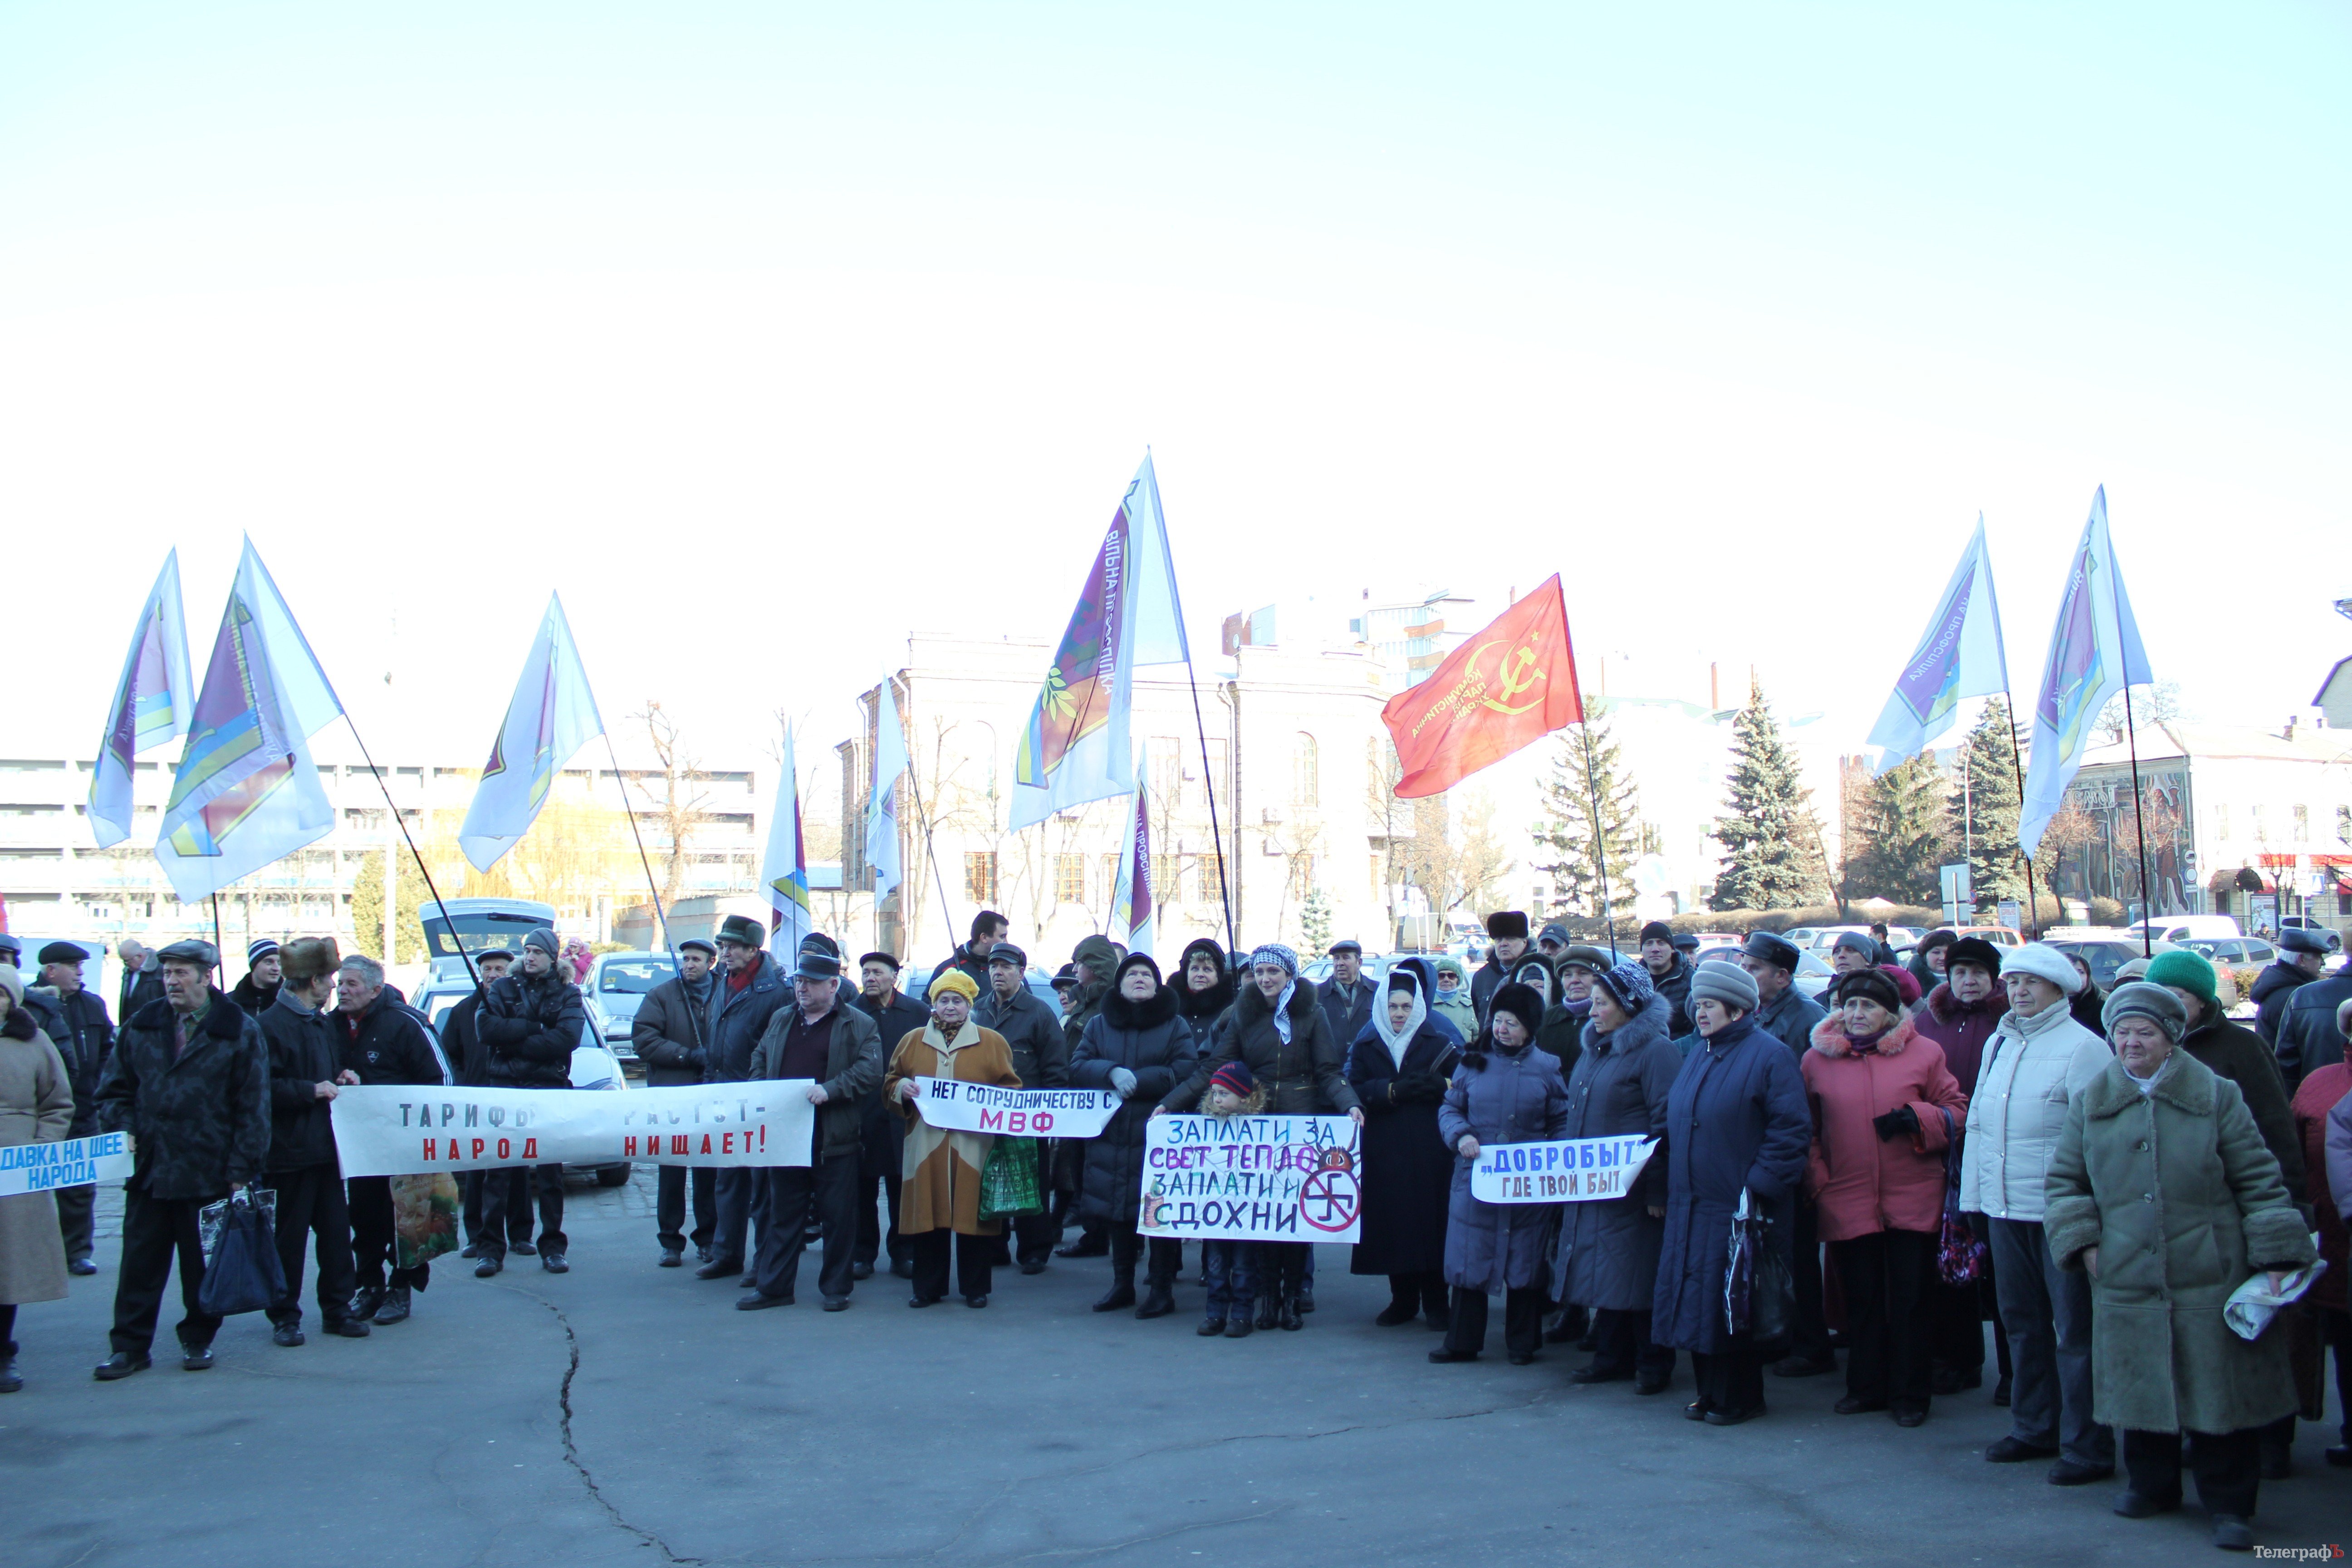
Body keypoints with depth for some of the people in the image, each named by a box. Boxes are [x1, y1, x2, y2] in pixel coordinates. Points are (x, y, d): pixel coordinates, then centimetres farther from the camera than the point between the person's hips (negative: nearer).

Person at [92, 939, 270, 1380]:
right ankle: (129, 1346, 14)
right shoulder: (140, 1028, 10)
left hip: (209, 1174, -3)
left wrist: (241, 1170, -8)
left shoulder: (241, 1033, -2)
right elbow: (114, 1090, 16)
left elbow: (253, 1108, -4)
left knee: (203, 1264, 8)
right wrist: (123, 1131, -3)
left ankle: (198, 1340, 22)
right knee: (140, 1263, 6)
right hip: (148, 1169, 3)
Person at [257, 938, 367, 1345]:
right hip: (290, 1148, -8)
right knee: (290, 1235, 2)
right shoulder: (270, 1026, -13)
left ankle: (338, 1307, 18)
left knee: (337, 1228, 9)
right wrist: (312, 1090, -20)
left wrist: (340, 1078, 10)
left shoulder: (322, 1024, 16)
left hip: (326, 1144, 8)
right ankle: (285, 1316, 13)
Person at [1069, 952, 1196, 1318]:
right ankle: (1122, 1284, 20)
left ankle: (1162, 1288, 7)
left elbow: (1185, 1073, -8)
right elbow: (1077, 1067, 2)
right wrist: (1112, 1073, -17)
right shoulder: (1099, 1025, 13)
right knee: (1116, 1210, 7)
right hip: (1111, 1135, 3)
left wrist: (1136, 1081, -16)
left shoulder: (1176, 1026, 4)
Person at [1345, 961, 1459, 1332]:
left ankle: (1435, 1301, 6)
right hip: (1383, 1151, 2)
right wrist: (1392, 1091, -15)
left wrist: (1438, 1085, -18)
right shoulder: (1366, 1046, 10)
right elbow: (1354, 1090, -2)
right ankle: (1403, 1298, 11)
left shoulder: (1440, 1044, 6)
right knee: (1391, 1221, 0)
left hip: (1429, 1151, -1)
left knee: (1432, 1219, -4)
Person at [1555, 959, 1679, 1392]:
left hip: (1633, 1189, -8)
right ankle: (1611, 1357, 21)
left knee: (1638, 1272, -1)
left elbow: (1665, 1125, -16)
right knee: (1602, 1271, 11)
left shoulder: (1656, 1050, -12)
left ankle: (1654, 1364, 11)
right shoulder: (1594, 1048, 14)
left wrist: (1657, 1188, -18)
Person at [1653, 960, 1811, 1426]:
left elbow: (1791, 1129, -13)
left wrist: (1759, 1186, -18)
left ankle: (1740, 1398, 11)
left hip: (1739, 1210, -7)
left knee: (1734, 1306, -2)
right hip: (1691, 1206, 7)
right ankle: (1711, 1391, 20)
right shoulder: (1697, 1056, 16)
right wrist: (1670, 1184, 14)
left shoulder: (1769, 1055, -8)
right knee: (1697, 1300, 9)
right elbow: (1675, 1121, 24)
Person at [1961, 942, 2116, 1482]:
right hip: (2005, 1209, 7)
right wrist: (1974, 1191, 13)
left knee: (2075, 1330, 0)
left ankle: (2087, 1446, 8)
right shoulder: (1998, 1043, 13)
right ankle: (2034, 1428, 30)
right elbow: (1977, 1122, 18)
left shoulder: (2083, 1047, -9)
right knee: (2021, 1322, 16)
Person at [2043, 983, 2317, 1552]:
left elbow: (2258, 1180, 1)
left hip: (2211, 1280, -2)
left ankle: (2229, 1504, 14)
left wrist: (2275, 1254, -4)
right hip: (2127, 1279, 2)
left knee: (2220, 1391, 1)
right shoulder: (2091, 1104, 7)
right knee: (2141, 1388, 10)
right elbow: (2065, 1180, 12)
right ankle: (2151, 1485, 28)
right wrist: (2081, 1241, 0)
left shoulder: (2216, 1096, 1)